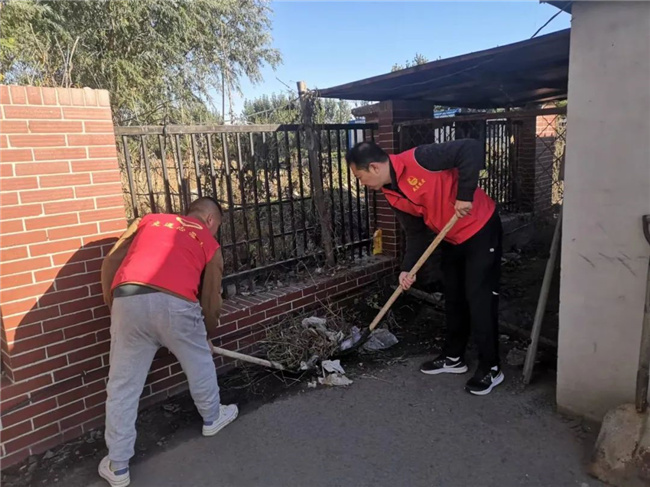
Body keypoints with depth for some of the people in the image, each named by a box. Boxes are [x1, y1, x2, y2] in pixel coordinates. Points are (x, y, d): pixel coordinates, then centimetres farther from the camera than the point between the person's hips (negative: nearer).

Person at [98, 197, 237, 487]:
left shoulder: (148, 220, 26)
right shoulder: (209, 243, 20)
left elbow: (110, 262, 19)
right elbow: (210, 300, 21)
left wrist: (111, 304, 29)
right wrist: (206, 335, 37)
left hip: (127, 300, 2)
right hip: (175, 303, -2)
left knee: (122, 385, 15)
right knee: (199, 362, 25)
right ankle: (212, 417, 46)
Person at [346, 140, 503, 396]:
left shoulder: (418, 159, -26)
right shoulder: (393, 195, -2)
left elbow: (472, 149, -30)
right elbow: (416, 233, 2)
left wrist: (465, 195, -31)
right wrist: (407, 269, -8)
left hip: (481, 230, -8)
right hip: (452, 240, 8)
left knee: (479, 299, -4)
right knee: (453, 298, 15)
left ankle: (491, 368, 11)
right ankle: (453, 357, 31)